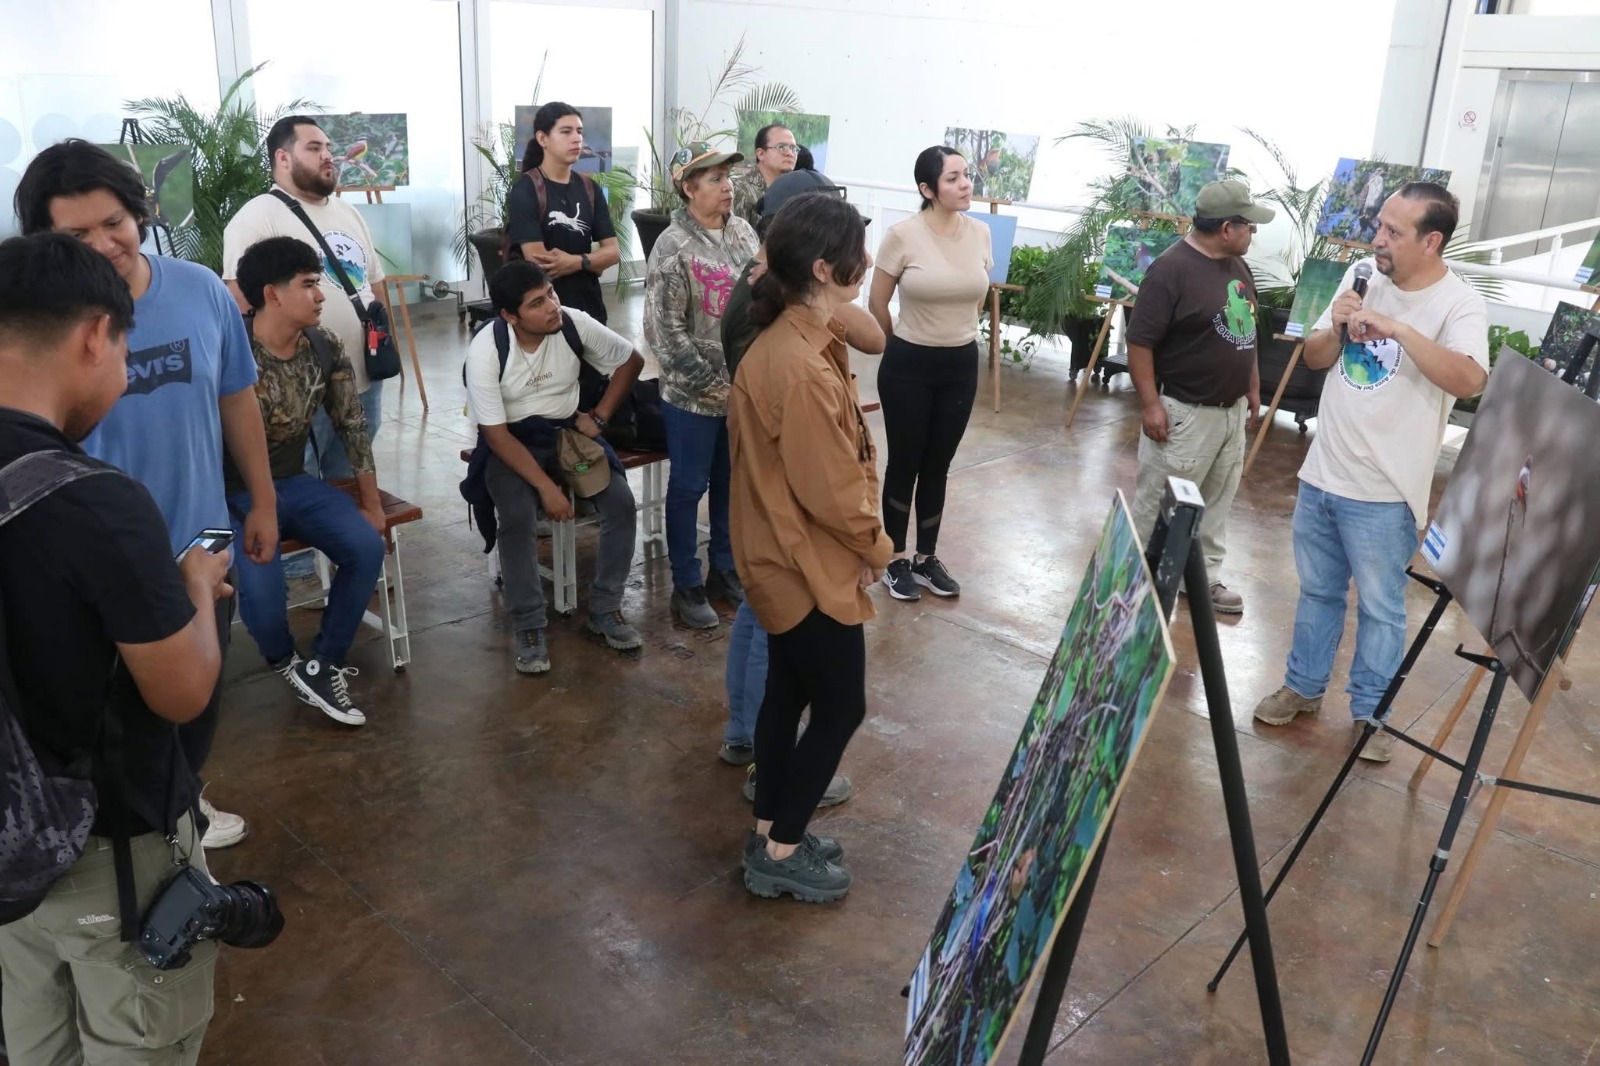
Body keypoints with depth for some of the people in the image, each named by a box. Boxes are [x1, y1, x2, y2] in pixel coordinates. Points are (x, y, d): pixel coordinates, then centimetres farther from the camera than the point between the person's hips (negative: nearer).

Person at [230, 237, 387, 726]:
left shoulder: (325, 348, -1)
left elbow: (352, 426, 7)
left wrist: (372, 504, 6)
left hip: (294, 484, 6)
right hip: (237, 495, -5)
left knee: (368, 547, -18)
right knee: (263, 591, -27)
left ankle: (322, 663, 0)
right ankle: (285, 661, 11)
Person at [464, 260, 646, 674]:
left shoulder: (575, 324, -15)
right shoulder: (485, 350, -22)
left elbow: (631, 361, 3)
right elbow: (496, 434, -19)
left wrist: (598, 417, -4)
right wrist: (546, 486, -25)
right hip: (511, 442, -3)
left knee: (621, 503, -19)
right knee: (517, 519, -31)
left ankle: (604, 610, -3)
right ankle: (529, 628, -13)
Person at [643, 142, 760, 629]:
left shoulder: (744, 232, 4)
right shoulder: (673, 248, -15)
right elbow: (666, 332, -16)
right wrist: (713, 386, -15)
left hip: (746, 387, 6)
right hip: (694, 394, -6)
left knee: (732, 483, 16)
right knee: (688, 487, 6)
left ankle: (726, 570, 32)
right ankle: (687, 586, 18)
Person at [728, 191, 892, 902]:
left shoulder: (793, 339, 3)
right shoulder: (802, 369, -30)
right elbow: (831, 490, -23)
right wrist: (874, 546, -8)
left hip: (787, 555, 10)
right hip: (810, 563, -10)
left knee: (788, 692, 20)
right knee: (840, 708, 5)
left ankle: (770, 833, 36)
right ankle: (779, 854, 20)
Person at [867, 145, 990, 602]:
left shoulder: (980, 233, -2)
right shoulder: (903, 235, -15)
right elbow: (877, 304, -4)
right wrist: (902, 345, 8)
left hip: (962, 364, 4)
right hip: (909, 364, -4)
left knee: (937, 465, 14)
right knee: (905, 463, 7)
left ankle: (927, 558, 27)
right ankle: (897, 560, 22)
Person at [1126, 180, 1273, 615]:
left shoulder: (1237, 266, 8)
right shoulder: (1171, 269, -18)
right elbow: (1139, 341, -19)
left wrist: (1253, 387, 19)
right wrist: (1150, 403, -21)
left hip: (1232, 409, 8)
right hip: (1185, 411, -8)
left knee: (1216, 502, 17)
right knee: (1159, 503, 2)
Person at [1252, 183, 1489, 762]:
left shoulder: (1459, 304, -14)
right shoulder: (1361, 276, 3)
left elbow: (1469, 381, -32)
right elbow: (1312, 358, 8)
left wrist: (1396, 327, -33)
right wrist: (1336, 328, -13)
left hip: (1384, 493, -5)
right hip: (1321, 474, 5)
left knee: (1380, 607, 9)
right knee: (1317, 591, 19)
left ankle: (1371, 711, 25)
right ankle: (1303, 686, 36)